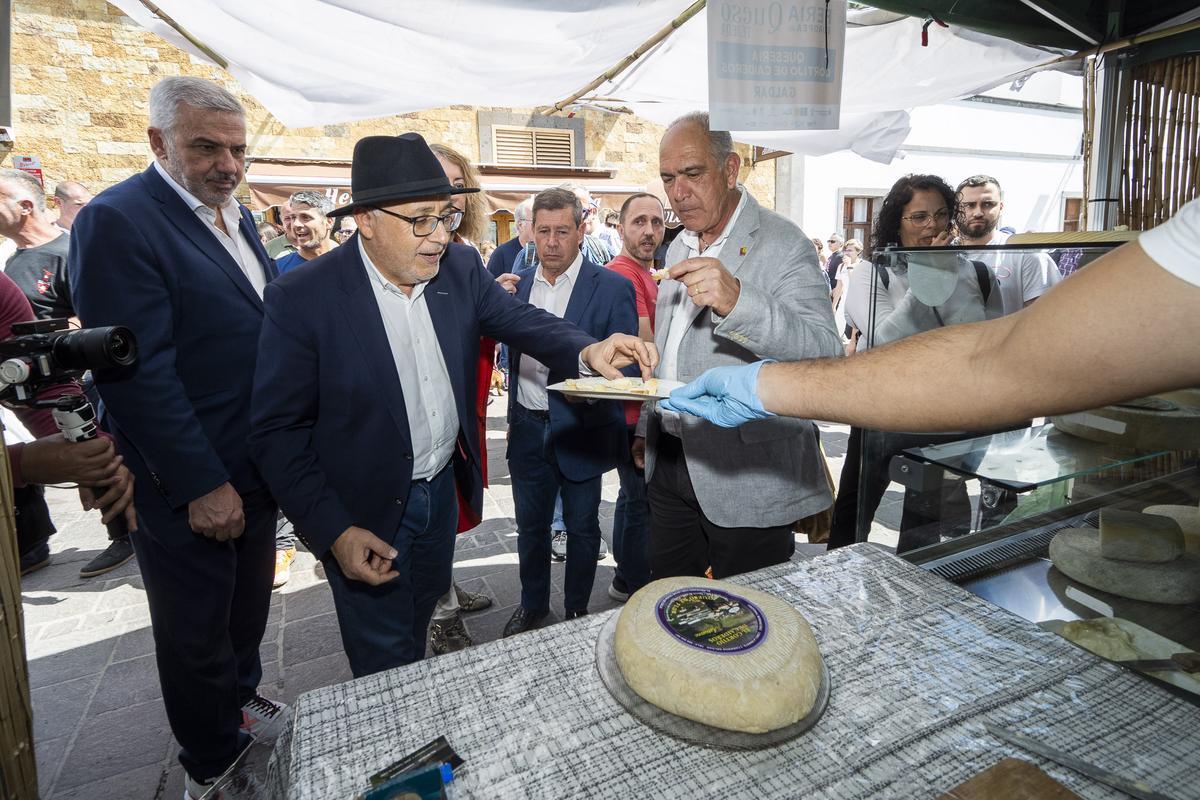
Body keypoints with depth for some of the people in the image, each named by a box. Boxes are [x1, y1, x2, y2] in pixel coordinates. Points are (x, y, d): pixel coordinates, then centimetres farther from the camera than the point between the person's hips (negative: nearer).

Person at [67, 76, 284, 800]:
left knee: (248, 607, 25)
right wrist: (203, 485, -21)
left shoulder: (237, 216, 8)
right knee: (196, 633, 15)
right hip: (191, 487, -7)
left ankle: (241, 701, 50)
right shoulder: (118, 221, -17)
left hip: (255, 467, 7)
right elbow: (137, 372, -22)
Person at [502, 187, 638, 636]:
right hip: (527, 429, 4)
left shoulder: (613, 288, -10)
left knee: (581, 527, 13)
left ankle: (577, 610, 36)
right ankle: (532, 605, 40)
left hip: (581, 431, -4)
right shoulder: (521, 285, 5)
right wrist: (513, 417, 14)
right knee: (530, 524, 18)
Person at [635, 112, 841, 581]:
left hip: (749, 476, -6)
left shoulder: (784, 244, -12)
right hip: (670, 464, 7)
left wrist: (737, 301, -40)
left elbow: (826, 353, -26)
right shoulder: (679, 247, 12)